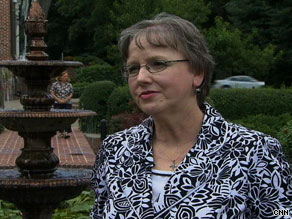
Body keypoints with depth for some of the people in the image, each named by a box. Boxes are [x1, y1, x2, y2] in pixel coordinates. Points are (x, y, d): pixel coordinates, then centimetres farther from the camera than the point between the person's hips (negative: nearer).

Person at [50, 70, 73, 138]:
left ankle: (67, 132, -11)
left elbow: (71, 94, 7)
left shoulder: (69, 85, 4)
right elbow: (52, 93, -2)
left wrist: (66, 99, -10)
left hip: (67, 103, 1)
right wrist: (59, 99, -13)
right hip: (58, 104, -1)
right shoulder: (55, 84, -2)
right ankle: (61, 132, 13)